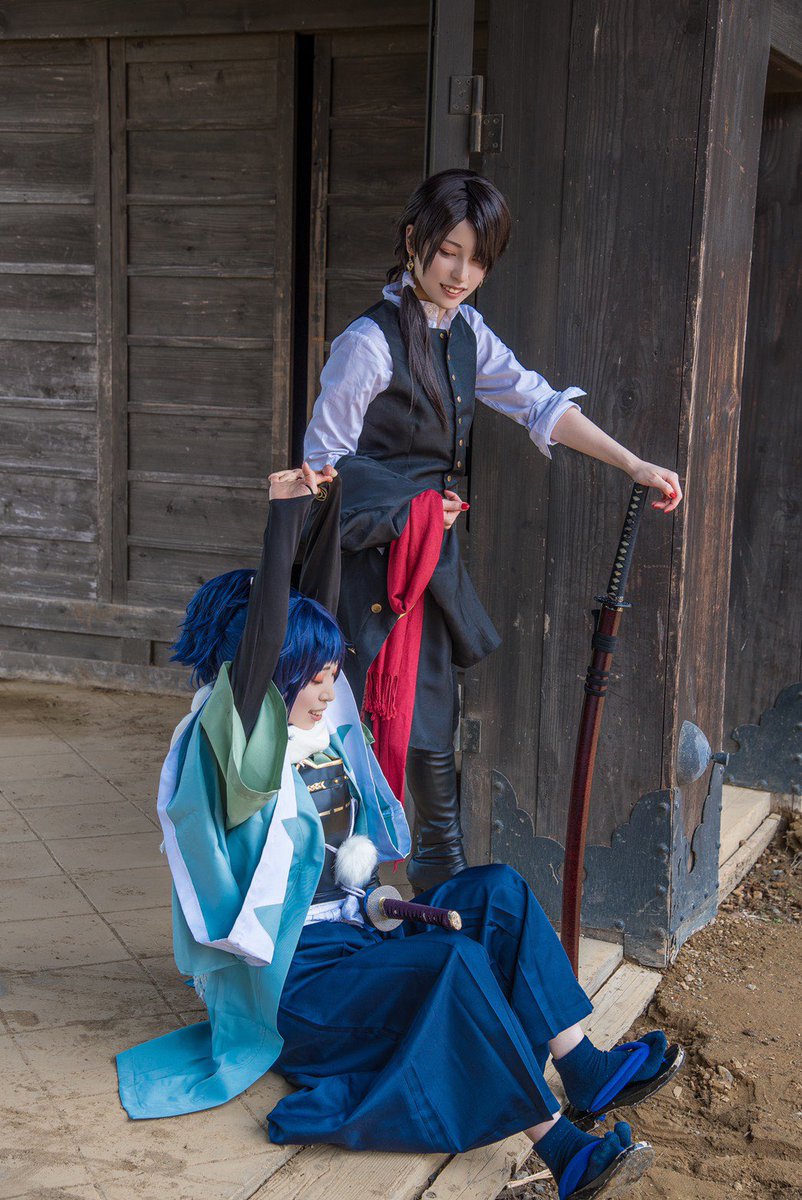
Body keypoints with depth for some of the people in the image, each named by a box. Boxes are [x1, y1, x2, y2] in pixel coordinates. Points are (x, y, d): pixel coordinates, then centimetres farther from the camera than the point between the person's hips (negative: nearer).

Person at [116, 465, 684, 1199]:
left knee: (497, 889, -8)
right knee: (456, 961, -29)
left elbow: (321, 596, 8)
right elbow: (260, 639, -32)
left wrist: (329, 499, 3)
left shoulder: (323, 726, 6)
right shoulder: (239, 752, -16)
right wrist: (284, 515, -33)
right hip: (289, 980, -9)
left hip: (354, 937, 9)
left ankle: (588, 1075, -9)